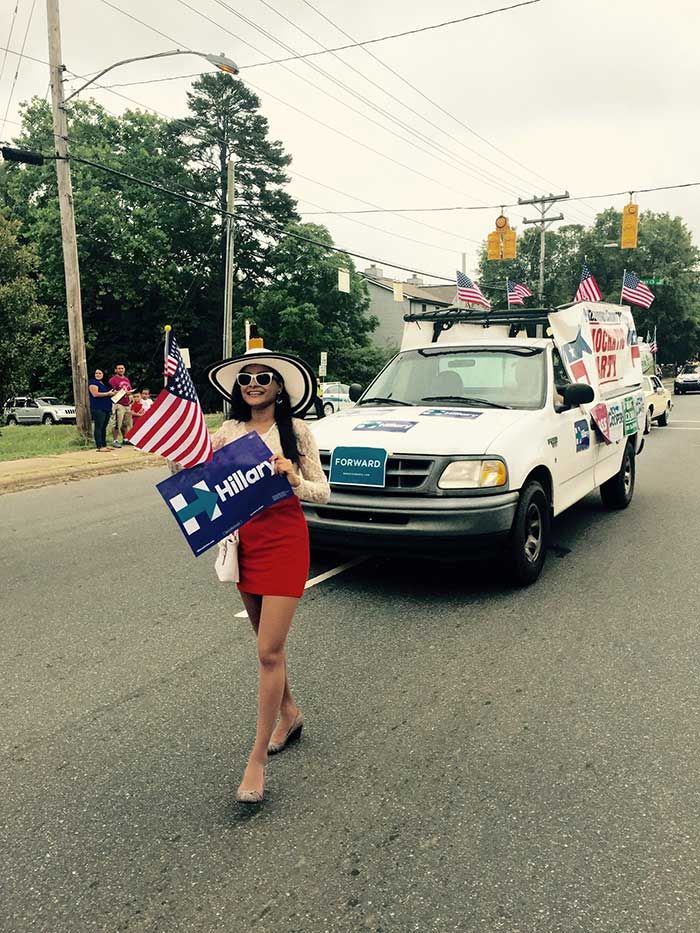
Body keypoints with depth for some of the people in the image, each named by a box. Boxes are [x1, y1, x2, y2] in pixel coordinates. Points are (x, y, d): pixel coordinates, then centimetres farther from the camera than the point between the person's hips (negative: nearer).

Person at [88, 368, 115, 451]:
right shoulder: (93, 382, -4)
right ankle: (99, 446, -12)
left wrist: (113, 393, 14)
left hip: (106, 408, 9)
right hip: (98, 409, -9)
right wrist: (108, 393, -15)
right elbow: (95, 394, -18)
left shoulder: (104, 384, 21)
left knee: (104, 427, 10)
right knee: (99, 427, -9)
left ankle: (104, 445, 13)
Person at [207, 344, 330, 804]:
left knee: (269, 651, -5)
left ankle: (258, 759, 6)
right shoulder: (227, 432, 5)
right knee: (268, 642, 19)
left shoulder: (297, 432, -5)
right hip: (245, 540, 5)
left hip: (285, 541, -5)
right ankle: (289, 712, 43)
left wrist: (295, 479, -21)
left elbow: (323, 492, -2)